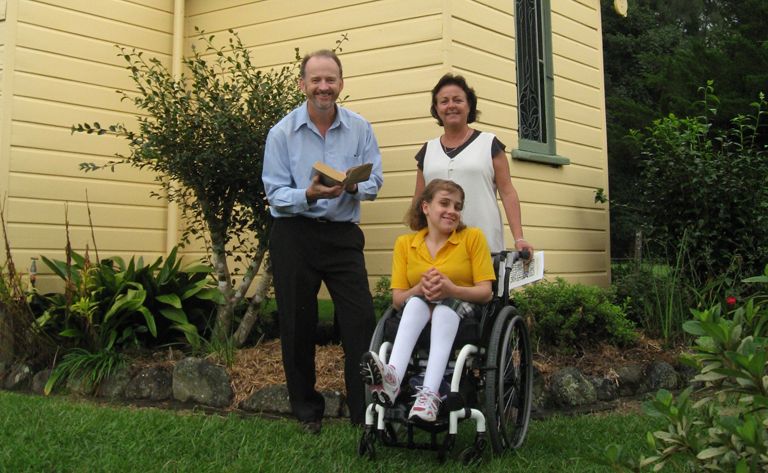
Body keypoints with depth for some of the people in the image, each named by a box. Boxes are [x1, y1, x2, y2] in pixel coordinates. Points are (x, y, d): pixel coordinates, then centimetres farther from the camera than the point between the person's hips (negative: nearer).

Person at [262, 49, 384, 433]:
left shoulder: (360, 129, 3)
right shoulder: (282, 133, -3)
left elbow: (374, 182, 4)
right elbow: (275, 193, -6)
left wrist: (352, 186, -19)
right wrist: (309, 195, -25)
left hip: (343, 233, 1)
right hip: (294, 234, -1)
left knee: (361, 321, -6)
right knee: (297, 325, 6)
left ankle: (365, 411, 5)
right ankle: (307, 411, 21)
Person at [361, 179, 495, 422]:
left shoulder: (473, 237, 3)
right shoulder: (404, 243, 8)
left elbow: (485, 292, -4)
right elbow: (397, 299, 4)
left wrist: (451, 289, -24)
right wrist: (420, 289, -19)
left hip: (463, 312, -1)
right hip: (416, 315, 1)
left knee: (445, 306, -36)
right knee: (417, 301, -33)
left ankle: (430, 393, -53)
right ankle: (392, 378, -56)